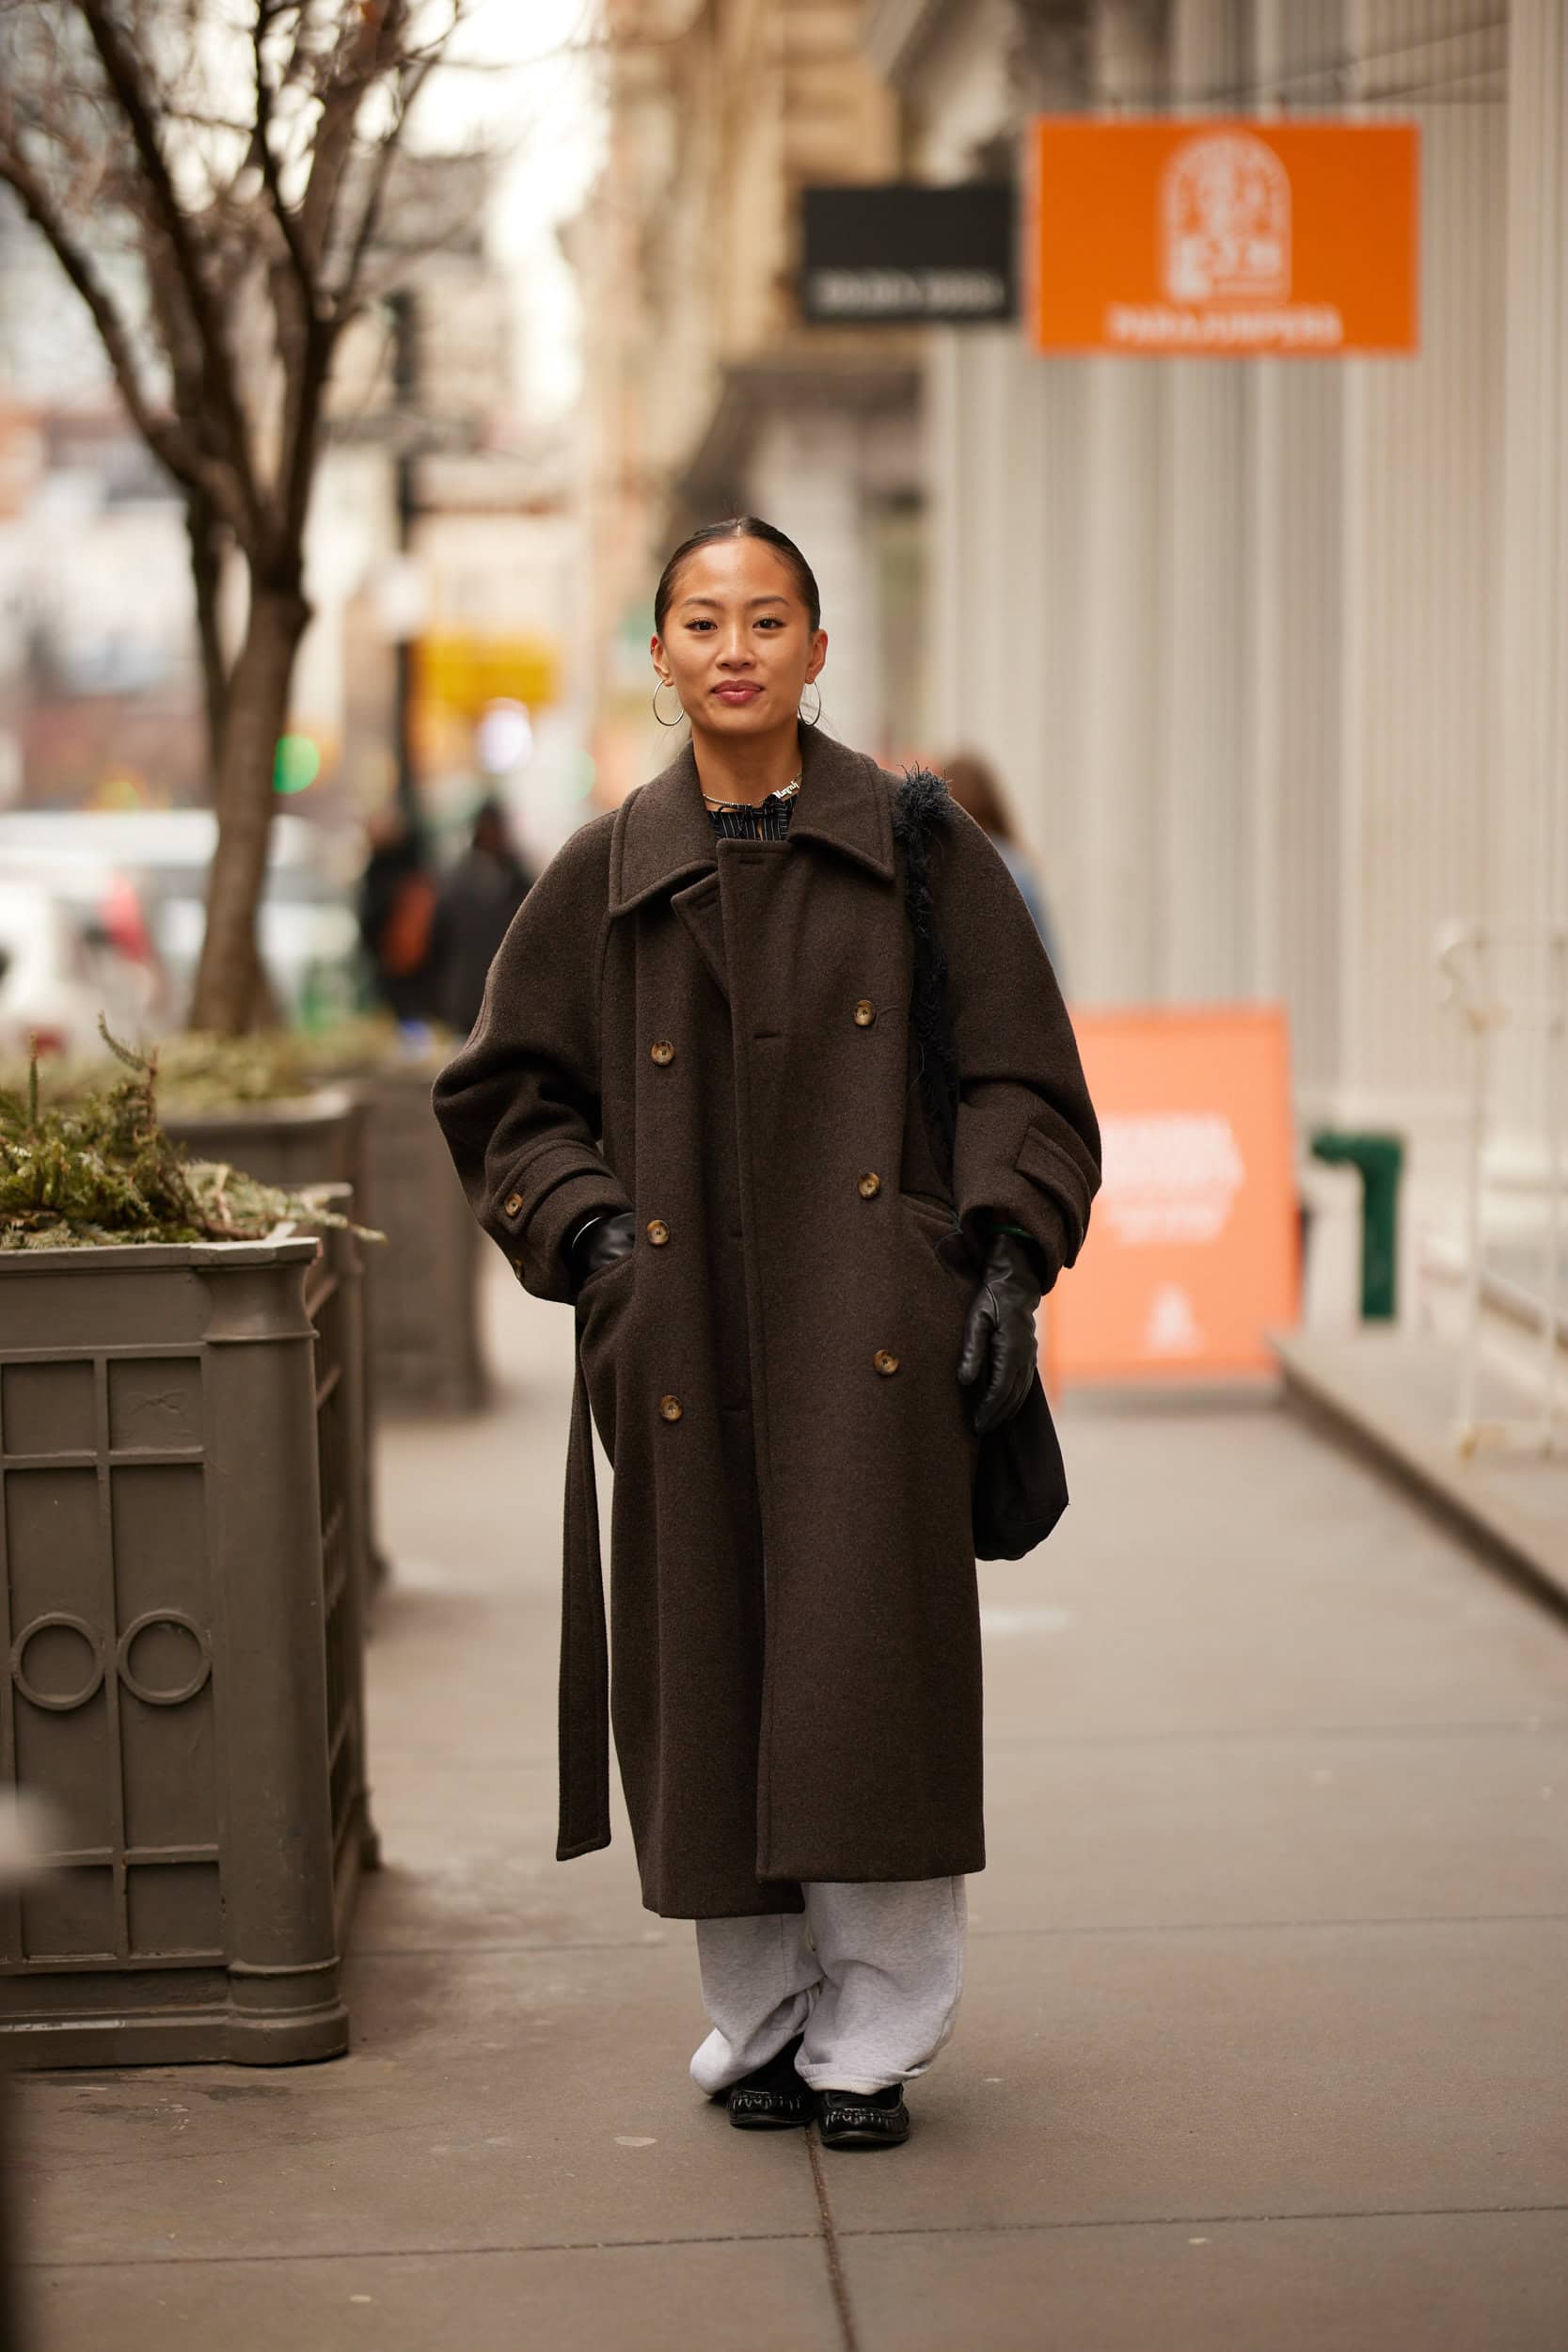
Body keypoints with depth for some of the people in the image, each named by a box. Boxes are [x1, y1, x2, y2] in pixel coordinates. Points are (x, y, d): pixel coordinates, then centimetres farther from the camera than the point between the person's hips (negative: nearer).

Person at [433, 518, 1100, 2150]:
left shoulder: (919, 849, 4)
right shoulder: (604, 880, 7)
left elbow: (1021, 1077, 5)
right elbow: (504, 1097, 14)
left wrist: (1007, 1263, -5)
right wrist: (587, 1229, 0)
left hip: (867, 1341, -2)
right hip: (685, 1351, 2)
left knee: (869, 1664, -5)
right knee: (709, 1680, 3)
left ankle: (871, 2034, 7)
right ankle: (757, 2021, 18)